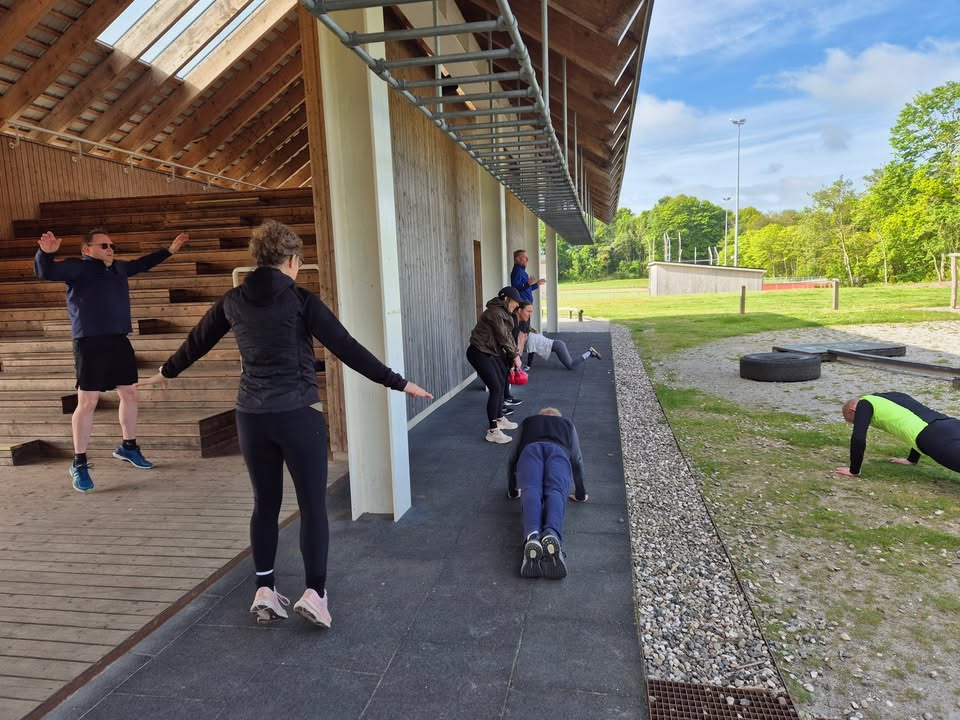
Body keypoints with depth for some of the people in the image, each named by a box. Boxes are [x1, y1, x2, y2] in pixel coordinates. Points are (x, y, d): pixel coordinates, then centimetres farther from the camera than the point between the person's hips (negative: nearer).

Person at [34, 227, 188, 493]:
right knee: (88, 402, -5)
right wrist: (46, 253, -38)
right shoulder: (78, 267, -5)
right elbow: (45, 272, -18)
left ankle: (128, 446, 32)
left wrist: (170, 250, 38)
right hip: (90, 344, -7)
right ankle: (79, 463, 5)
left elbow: (141, 263, 34)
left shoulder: (118, 267, 16)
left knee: (129, 393, 14)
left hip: (119, 341, 8)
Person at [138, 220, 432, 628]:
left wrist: (166, 372, 38)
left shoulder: (234, 300, 6)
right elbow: (346, 348, -11)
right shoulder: (300, 300, -9)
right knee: (313, 504, 6)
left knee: (265, 503, 16)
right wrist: (396, 383, -7)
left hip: (252, 416, 5)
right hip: (298, 414, -5)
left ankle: (264, 590, 22)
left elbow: (197, 341, 20)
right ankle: (314, 591, 3)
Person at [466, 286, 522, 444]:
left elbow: (507, 335, 11)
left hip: (491, 352, 11)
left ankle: (499, 419, 36)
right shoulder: (495, 312, -19)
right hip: (479, 353, -11)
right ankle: (492, 431, -8)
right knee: (495, 388, -13)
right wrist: (515, 355, -9)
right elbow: (503, 337, -18)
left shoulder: (502, 312, 12)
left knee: (501, 383, 19)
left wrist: (514, 355, 4)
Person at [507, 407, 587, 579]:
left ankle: (532, 537, -57)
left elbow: (514, 458, 39)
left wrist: (512, 491, 49)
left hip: (530, 449, 0)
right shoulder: (567, 424, 41)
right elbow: (577, 460, 39)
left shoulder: (527, 422, 41)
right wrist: (581, 494, 48)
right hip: (558, 451, 0)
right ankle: (552, 536, -57)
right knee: (555, 492, -23)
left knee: (530, 491, -25)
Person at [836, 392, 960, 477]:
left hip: (934, 436, -8)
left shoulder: (864, 404, 14)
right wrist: (912, 459, 53)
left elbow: (858, 439, 2)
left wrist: (853, 470, 15)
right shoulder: (890, 397, 39)